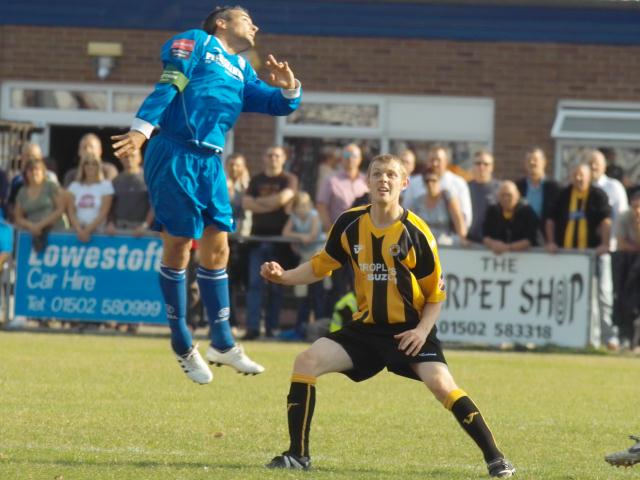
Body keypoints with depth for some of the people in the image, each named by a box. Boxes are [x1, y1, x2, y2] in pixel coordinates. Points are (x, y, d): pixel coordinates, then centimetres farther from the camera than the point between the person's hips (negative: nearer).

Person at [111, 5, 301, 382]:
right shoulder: (196, 43, 3)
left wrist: (289, 88, -2)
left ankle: (222, 344, 12)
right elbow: (168, 86, -10)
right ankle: (183, 347, 3)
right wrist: (142, 128, -23)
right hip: (175, 156, -7)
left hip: (210, 163, 7)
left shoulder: (242, 71, 23)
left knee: (217, 248, 6)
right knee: (179, 246, -4)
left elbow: (280, 105, 22)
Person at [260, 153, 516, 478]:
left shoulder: (416, 233, -12)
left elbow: (436, 292, -4)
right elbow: (322, 265, 12)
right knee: (306, 362, -12)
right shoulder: (349, 224, -3)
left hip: (410, 330, -4)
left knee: (441, 384, -25)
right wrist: (283, 276, -4)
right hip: (366, 328, 4)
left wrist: (423, 329, -18)